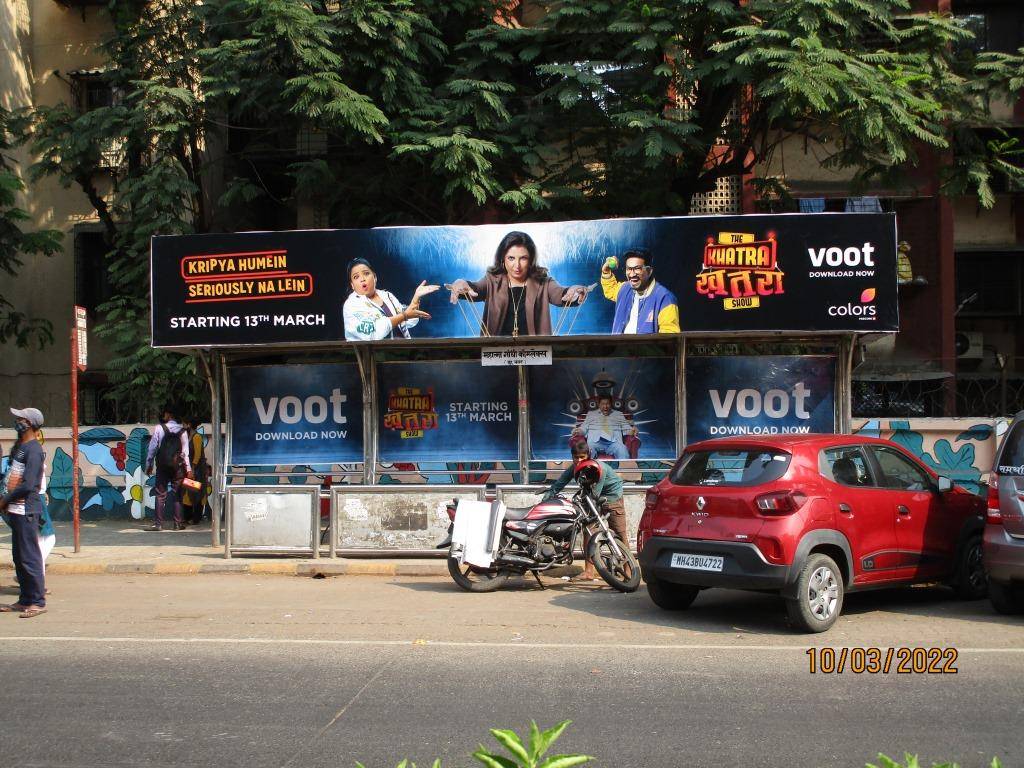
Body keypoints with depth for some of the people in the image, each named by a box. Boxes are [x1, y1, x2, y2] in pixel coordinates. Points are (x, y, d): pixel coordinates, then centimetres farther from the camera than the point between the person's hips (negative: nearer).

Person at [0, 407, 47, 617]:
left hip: (26, 511, -10)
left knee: (29, 558, -6)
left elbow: (27, 485, -21)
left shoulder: (33, 450, -15)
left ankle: (38, 602, -1)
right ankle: (25, 600, 21)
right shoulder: (19, 446, 15)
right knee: (19, 557, 14)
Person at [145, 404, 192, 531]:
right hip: (178, 467, 2)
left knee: (160, 495, 2)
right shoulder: (182, 431, 0)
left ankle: (158, 523, -2)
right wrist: (188, 468, 2)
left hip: (162, 466, -2)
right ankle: (178, 523, 7)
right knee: (177, 495, 7)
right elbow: (185, 451, -1)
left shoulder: (159, 428, -6)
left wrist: (149, 465, 4)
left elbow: (152, 448, -5)